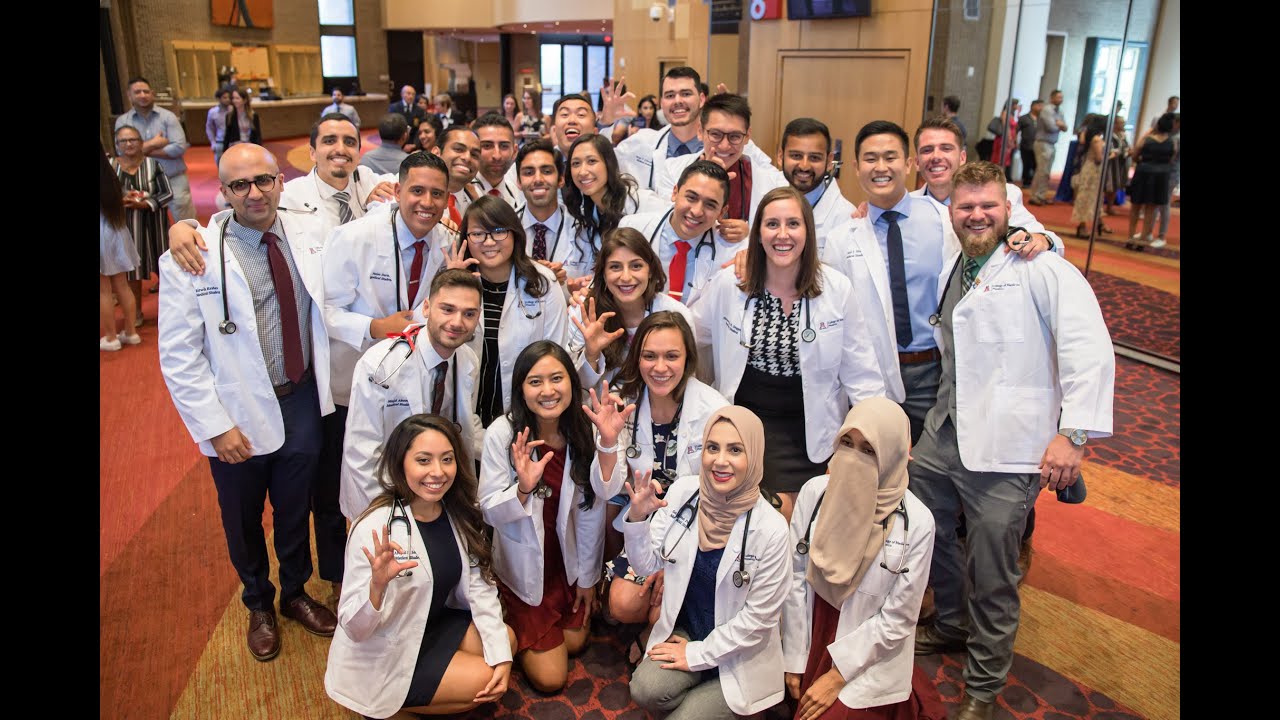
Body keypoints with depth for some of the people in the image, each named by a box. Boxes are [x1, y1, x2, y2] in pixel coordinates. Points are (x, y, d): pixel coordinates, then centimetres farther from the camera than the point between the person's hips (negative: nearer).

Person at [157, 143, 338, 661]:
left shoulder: (310, 234, -6)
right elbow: (178, 356, -13)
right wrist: (215, 426, -15)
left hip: (302, 401, 2)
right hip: (240, 414, -2)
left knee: (296, 510, 22)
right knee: (244, 521, 20)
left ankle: (295, 593, 49)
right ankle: (259, 605, 48)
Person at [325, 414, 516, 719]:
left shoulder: (459, 513, -8)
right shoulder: (374, 529, -28)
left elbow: (479, 588, -6)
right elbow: (353, 629, -25)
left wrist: (501, 657, -15)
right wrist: (378, 585, -45)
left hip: (432, 626, 7)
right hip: (382, 661, -7)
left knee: (505, 639, 1)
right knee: (484, 681, -11)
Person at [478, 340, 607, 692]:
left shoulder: (585, 431, -15)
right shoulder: (502, 433, -24)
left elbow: (592, 509, -6)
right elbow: (489, 511, -18)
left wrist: (587, 577, 1)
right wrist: (523, 488, -39)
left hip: (567, 559, 3)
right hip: (523, 565, -3)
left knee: (574, 642, 19)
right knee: (550, 677, 4)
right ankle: (515, 622, 31)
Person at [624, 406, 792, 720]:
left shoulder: (770, 528, -22)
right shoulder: (682, 491, -11)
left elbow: (759, 616, -13)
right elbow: (647, 565, -6)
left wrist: (698, 654, -9)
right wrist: (637, 516, -24)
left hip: (737, 654, -3)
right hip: (683, 629, 3)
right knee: (646, 690, -22)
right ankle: (697, 693, 11)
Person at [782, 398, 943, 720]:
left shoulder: (917, 522, -18)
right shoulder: (814, 492, -11)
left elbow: (898, 618, -12)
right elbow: (795, 578, -4)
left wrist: (836, 677, -11)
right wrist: (794, 661, -1)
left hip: (868, 663, -3)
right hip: (813, 645, 3)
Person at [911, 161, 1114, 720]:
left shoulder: (1043, 270, -8)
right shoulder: (950, 271, 14)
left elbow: (1090, 350, -17)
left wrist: (1074, 433, -23)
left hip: (1006, 450, -7)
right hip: (942, 437, 7)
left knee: (993, 577, 4)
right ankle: (953, 626, 47)